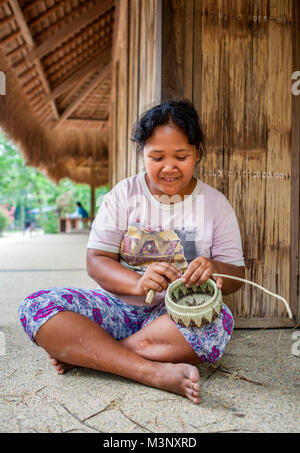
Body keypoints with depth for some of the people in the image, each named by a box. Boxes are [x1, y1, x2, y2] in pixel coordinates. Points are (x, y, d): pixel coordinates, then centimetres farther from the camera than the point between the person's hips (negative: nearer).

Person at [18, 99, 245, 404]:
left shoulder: (215, 204, 5)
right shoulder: (124, 194, 4)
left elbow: (236, 275, 4)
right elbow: (96, 261, -2)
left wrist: (214, 270, -22)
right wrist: (138, 282, -24)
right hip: (118, 306, 1)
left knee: (219, 321, -35)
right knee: (36, 306, -22)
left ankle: (83, 351, -24)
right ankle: (157, 372, -32)